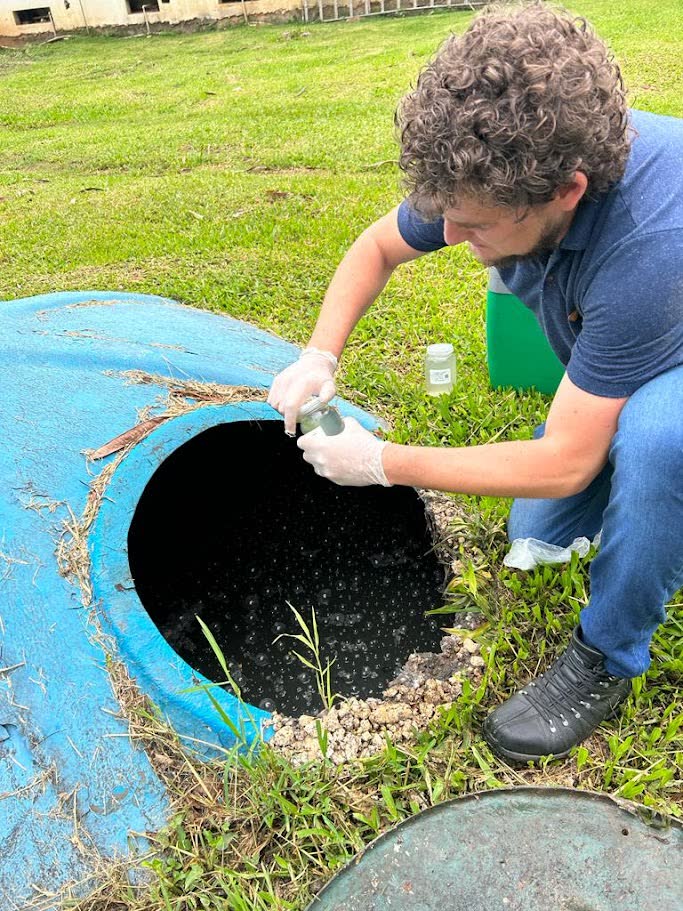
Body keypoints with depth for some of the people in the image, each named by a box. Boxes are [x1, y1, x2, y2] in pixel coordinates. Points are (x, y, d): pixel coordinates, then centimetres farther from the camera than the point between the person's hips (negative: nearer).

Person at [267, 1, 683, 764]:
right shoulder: (494, 169, -23)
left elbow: (562, 464, -36)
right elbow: (377, 247, -5)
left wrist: (381, 463, -29)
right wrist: (319, 357, -21)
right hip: (604, 360, 6)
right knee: (537, 535, 8)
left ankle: (607, 659, -14)